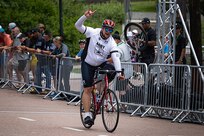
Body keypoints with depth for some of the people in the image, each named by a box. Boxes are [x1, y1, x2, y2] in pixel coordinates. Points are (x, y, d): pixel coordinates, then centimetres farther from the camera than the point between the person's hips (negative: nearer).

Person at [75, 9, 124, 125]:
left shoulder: (112, 43, -14)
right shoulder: (93, 33, -15)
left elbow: (116, 57, -24)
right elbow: (78, 25, -21)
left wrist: (119, 72, -37)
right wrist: (86, 16, -39)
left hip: (101, 64, 2)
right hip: (88, 64, -2)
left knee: (112, 70, -28)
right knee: (87, 89, -9)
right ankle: (87, 114, -5)